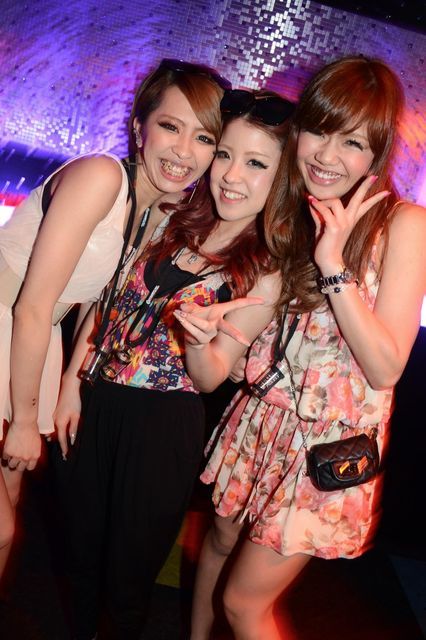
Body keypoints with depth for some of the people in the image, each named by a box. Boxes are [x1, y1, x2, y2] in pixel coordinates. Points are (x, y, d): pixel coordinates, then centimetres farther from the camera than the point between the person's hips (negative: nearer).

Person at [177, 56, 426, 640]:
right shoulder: (286, 214, 0)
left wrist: (334, 264, -27)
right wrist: (201, 334, -22)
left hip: (334, 442, -5)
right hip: (261, 416, 5)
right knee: (222, 537, 24)